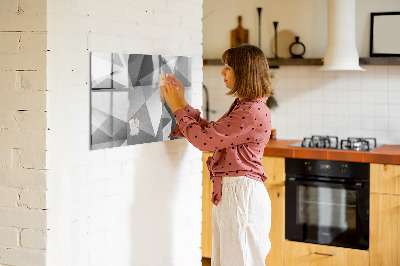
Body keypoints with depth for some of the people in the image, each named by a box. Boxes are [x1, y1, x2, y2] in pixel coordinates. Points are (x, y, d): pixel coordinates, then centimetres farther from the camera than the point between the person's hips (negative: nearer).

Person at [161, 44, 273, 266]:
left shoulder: (253, 112, -20)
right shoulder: (242, 106, 13)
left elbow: (204, 139, -19)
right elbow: (210, 131, 16)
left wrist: (178, 108, -8)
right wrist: (182, 103, 13)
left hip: (242, 194, -10)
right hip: (228, 192, 10)